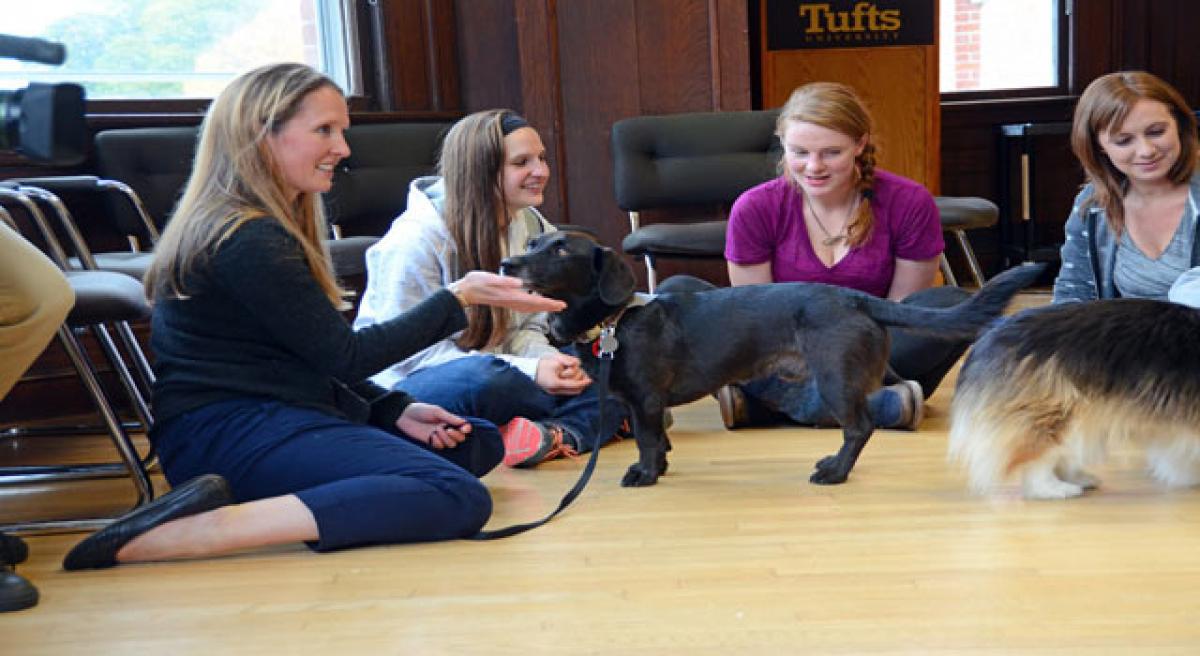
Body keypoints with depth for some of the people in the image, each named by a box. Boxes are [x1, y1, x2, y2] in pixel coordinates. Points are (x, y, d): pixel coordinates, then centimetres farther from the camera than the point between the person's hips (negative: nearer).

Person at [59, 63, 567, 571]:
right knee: (459, 498, -27)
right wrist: (459, 297, -9)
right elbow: (344, 356, -13)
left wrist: (397, 411, 5)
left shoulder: (270, 227, 18)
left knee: (480, 441, 14)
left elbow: (316, 357, 17)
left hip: (276, 415, 11)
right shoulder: (249, 241, -15)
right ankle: (206, 529, -28)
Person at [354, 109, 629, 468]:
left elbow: (526, 328, 8)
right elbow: (411, 352, -20)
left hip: (493, 377, 7)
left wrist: (547, 359, -19)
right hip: (405, 391, -6)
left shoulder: (533, 227, 3)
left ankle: (555, 434, -34)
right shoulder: (415, 240, -19)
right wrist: (529, 371, -27)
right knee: (482, 378, -39)